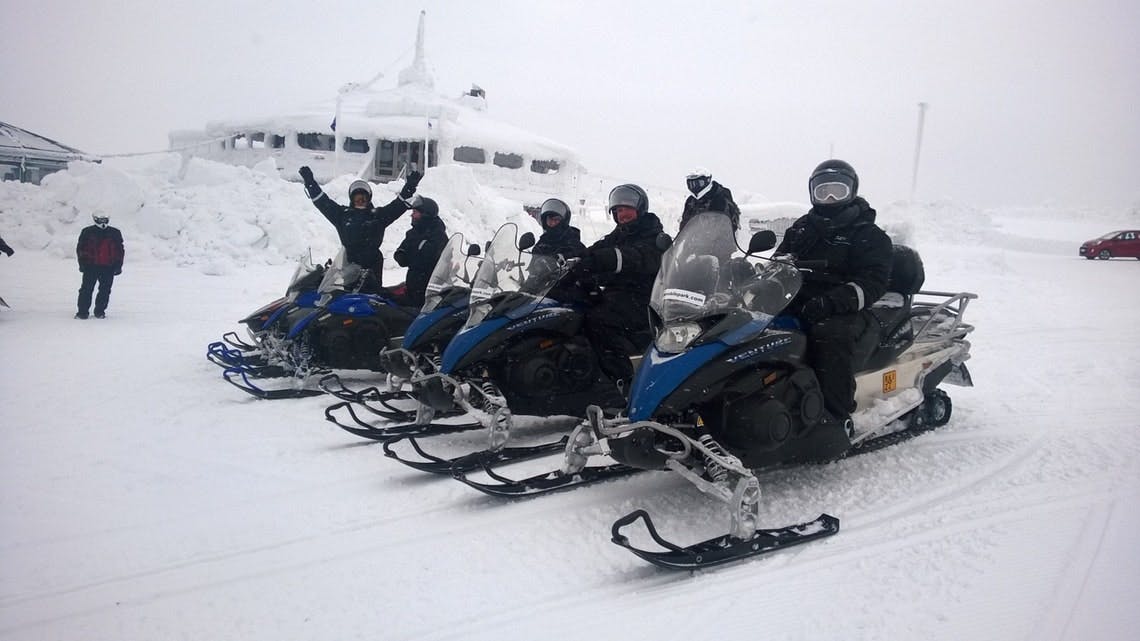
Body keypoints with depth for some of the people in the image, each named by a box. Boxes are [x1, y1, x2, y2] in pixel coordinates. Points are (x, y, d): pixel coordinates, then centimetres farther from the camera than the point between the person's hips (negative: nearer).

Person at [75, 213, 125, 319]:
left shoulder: (115, 233, 7)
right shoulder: (87, 232, 4)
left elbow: (120, 250, 12)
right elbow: (80, 248, 6)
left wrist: (118, 265, 6)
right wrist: (82, 263, -1)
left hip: (108, 267, 1)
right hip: (90, 266, -1)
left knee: (105, 290, 3)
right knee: (87, 289, -3)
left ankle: (100, 311, 14)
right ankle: (82, 311, 3)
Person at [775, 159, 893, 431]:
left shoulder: (870, 236, 3)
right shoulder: (802, 228, 22)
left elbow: (873, 282, -10)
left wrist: (831, 301, -27)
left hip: (848, 312, -6)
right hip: (797, 304, 6)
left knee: (831, 334, -38)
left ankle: (836, 418, -33)